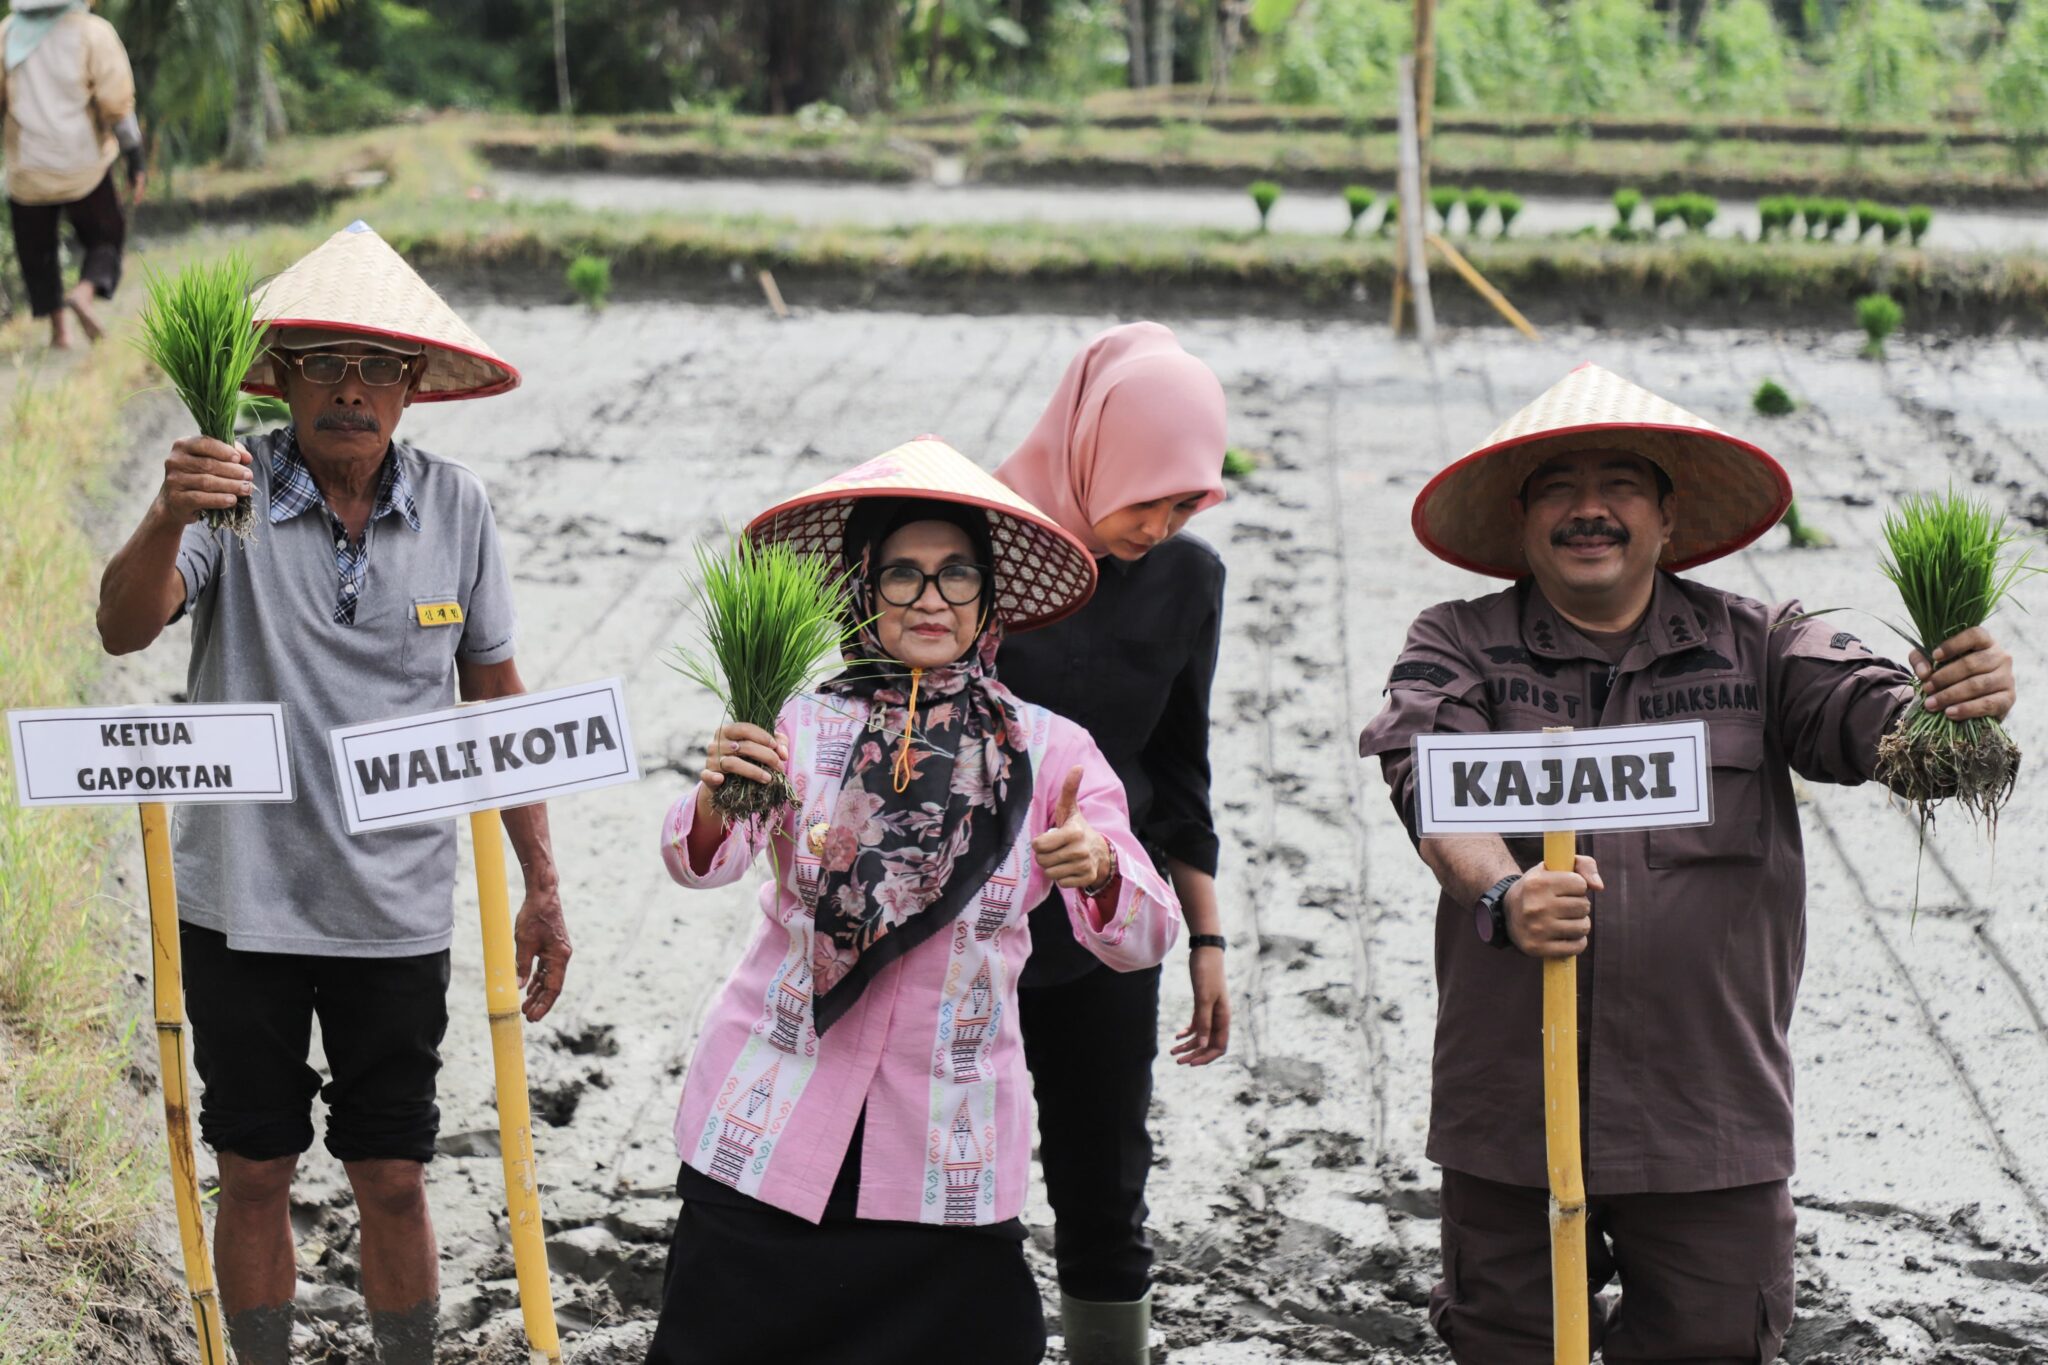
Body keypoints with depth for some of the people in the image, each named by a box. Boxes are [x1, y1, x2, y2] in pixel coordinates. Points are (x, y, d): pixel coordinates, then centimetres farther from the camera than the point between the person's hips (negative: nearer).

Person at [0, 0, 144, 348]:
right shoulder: (92, 32, -8)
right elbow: (117, 104, -11)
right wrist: (136, 162, -6)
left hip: (28, 172, 1)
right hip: (85, 167, -1)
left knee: (37, 250, 18)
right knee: (104, 240, 16)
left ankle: (58, 327, 13)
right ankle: (85, 292, -11)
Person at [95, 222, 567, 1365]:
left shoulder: (456, 508, -3)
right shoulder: (233, 491, -9)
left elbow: (495, 700, 7)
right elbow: (125, 629, -23)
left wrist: (542, 886, 7)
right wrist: (168, 519, -43)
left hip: (398, 909, 1)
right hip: (245, 901, -1)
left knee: (394, 1178, 8)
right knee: (255, 1173, 10)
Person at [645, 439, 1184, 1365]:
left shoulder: (1050, 752, 0)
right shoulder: (804, 726, -2)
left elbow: (1140, 940, -7)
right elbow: (698, 864, -14)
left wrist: (1098, 870, -30)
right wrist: (717, 796, -37)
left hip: (946, 1149, 1)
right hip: (770, 1130, 0)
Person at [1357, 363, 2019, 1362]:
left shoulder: (1760, 648, 6)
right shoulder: (1458, 647, 4)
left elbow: (1870, 720, -9)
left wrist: (1953, 706, -32)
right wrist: (1501, 894, -33)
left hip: (1714, 1125, 0)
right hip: (1509, 1119, 0)